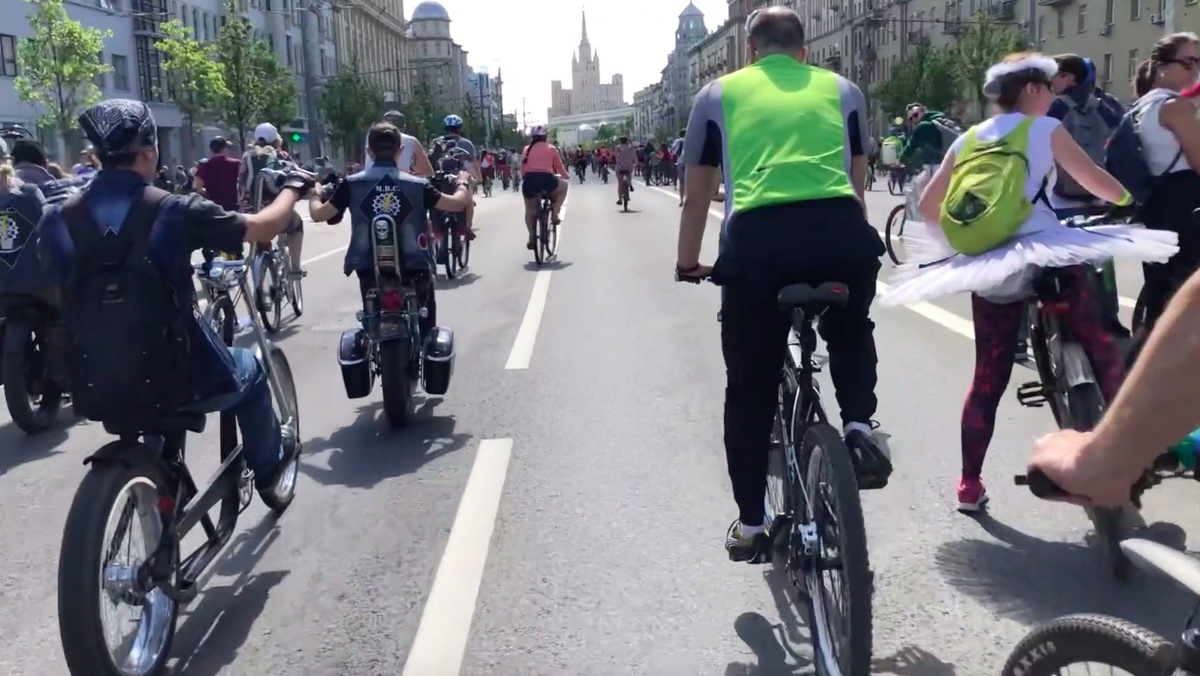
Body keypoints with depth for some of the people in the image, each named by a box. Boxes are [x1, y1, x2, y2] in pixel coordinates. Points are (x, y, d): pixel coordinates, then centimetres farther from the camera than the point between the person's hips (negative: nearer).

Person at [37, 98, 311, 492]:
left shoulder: (60, 220, -4)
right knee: (248, 371, 26)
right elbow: (265, 226, -8)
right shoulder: (173, 210, -15)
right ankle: (268, 465, 43)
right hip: (173, 379, -4)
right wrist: (294, 186, 11)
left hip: (97, 386, 5)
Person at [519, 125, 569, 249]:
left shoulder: (526, 149, 20)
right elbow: (559, 167, 22)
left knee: (530, 210, 24)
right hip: (546, 179, -2)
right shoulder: (551, 149, 15)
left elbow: (522, 169, 19)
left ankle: (532, 238, 16)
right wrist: (567, 176, 42)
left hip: (529, 180, 2)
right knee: (563, 186, 29)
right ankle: (555, 214, 17)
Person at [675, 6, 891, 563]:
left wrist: (688, 262, 40)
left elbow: (698, 194, 26)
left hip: (755, 237, -1)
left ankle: (750, 526, 22)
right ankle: (859, 429, 12)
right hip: (841, 230, 2)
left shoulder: (718, 95, 23)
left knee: (749, 387, 14)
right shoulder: (842, 89, 25)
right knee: (851, 331, 34)